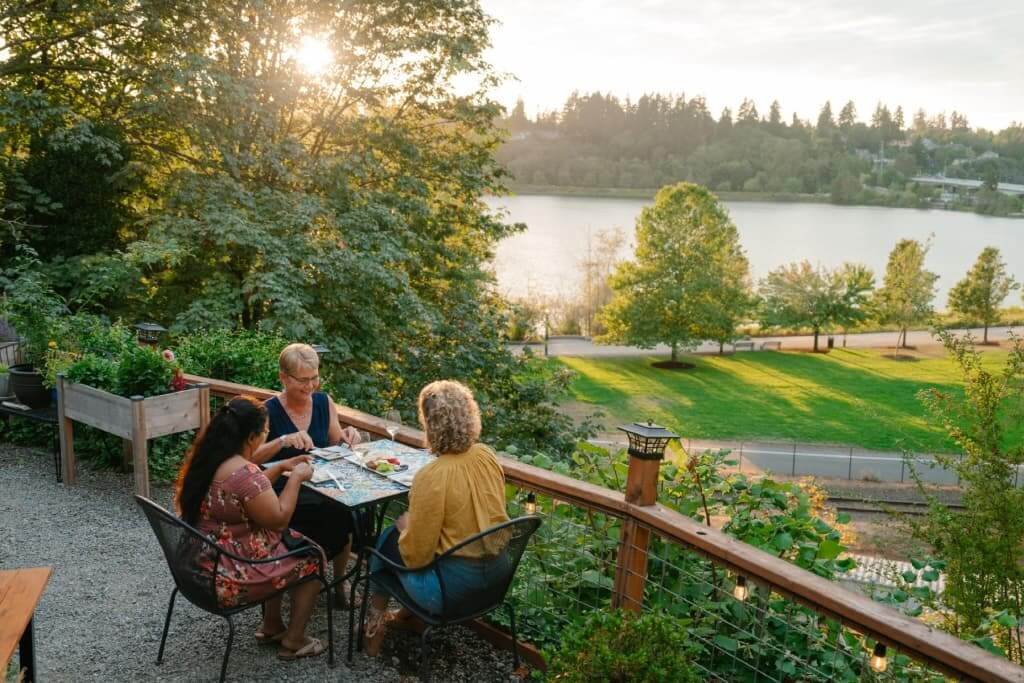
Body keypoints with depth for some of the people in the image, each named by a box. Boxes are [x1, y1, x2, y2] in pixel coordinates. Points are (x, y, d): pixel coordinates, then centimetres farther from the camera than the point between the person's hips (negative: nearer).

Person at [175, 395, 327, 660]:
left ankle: (271, 626, 34)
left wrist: (280, 467, 13)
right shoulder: (244, 472, -29)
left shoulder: (205, 457, 0)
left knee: (284, 545, 28)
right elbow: (278, 520, -18)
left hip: (203, 563, 9)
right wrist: (296, 477, -8)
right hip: (228, 576, -9)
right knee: (313, 557, 10)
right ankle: (294, 641, 20)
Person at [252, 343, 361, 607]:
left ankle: (339, 582, -3)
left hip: (322, 487, 4)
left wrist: (347, 438, -7)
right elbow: (249, 459, -16)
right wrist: (283, 441, -30)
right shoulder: (268, 411, -7)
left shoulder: (324, 402, 6)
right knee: (336, 515, -29)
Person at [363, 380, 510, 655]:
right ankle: (409, 611, 39)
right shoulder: (487, 455, -7)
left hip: (452, 586, -6)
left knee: (386, 540, 17)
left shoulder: (431, 477, -27)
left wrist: (405, 525, 3)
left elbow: (416, 555, -18)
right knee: (400, 532, 26)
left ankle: (377, 619, 34)